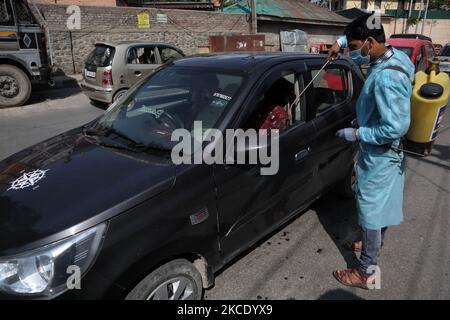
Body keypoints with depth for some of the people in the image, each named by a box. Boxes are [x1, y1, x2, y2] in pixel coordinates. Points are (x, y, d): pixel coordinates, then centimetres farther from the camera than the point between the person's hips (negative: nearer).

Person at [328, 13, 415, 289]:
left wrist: (357, 134, -21)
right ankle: (375, 244, 45)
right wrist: (343, 41, 4)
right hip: (389, 151, 10)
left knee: (371, 209, 1)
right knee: (383, 203, 24)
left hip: (379, 155, -10)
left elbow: (396, 127, -32)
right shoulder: (392, 54, -1)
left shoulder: (385, 77, -31)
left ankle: (368, 272, 15)